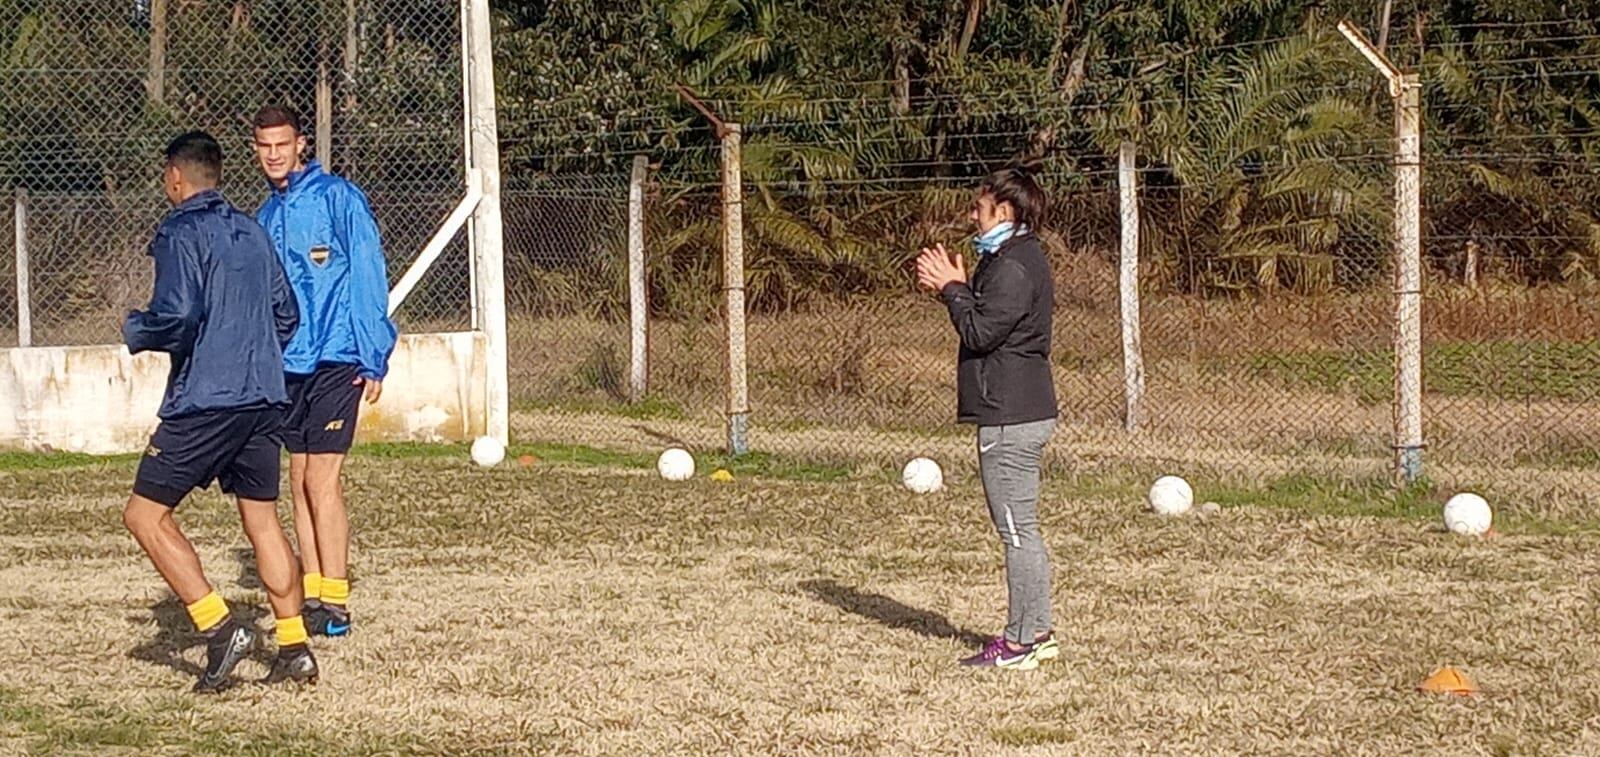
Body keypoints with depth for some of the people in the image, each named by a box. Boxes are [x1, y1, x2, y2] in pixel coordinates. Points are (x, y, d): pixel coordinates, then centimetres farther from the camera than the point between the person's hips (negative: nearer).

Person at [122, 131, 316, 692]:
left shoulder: (180, 232, -7)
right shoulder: (252, 232, 15)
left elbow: (177, 313, -20)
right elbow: (286, 314, 17)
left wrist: (135, 331, -1)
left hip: (204, 399, -7)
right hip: (264, 397, 7)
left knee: (147, 514, 0)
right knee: (262, 519, 12)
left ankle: (220, 629, -9)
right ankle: (295, 649, 9)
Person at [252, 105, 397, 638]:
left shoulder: (338, 198, -6)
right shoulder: (266, 216, 15)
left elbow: (369, 278, -9)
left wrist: (374, 358, -13)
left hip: (335, 359, -7)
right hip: (286, 364, 7)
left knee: (321, 479, -10)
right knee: (299, 481, 7)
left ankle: (335, 602, -7)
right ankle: (312, 594, 12)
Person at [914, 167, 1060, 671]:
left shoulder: (1013, 267, -17)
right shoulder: (1016, 259, 17)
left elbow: (980, 332, -20)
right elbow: (987, 322, 19)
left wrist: (953, 288, -8)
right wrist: (955, 287, 9)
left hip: (1010, 419, -11)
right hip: (1024, 411, 11)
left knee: (1017, 530, -7)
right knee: (1022, 530, 15)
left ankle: (1019, 643, -3)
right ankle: (1037, 633, 20)